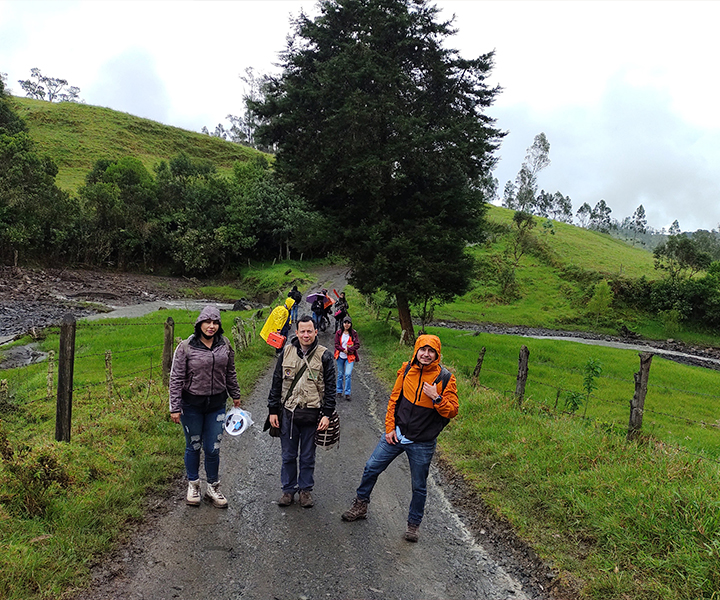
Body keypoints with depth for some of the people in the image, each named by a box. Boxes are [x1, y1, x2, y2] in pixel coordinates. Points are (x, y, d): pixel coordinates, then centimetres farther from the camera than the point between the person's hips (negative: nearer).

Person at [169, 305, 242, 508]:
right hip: (192, 404, -2)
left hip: (217, 404, 2)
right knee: (193, 446, 11)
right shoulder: (186, 347, -10)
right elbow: (176, 379, -8)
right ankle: (193, 485, 31)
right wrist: (175, 408, -10)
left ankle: (213, 488, 24)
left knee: (213, 449, 5)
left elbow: (230, 373, 14)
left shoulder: (224, 345, 1)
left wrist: (235, 395, 21)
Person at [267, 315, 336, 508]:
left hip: (311, 414, -2)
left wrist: (327, 414, -7)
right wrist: (273, 410, 6)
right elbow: (276, 382, 8)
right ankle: (288, 489, 28)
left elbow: (330, 388, -1)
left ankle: (305, 489, 28)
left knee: (308, 456, 11)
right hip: (288, 413, 2)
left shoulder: (324, 356, -3)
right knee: (288, 455, 12)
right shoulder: (287, 352, 3)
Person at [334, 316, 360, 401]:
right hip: (340, 356, 2)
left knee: (348, 374, -12)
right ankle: (339, 391, 24)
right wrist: (343, 350, -17)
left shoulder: (354, 333, 0)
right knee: (340, 374, 10)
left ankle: (347, 393, -4)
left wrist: (349, 350, -15)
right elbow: (336, 344, -1)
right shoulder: (338, 333, 2)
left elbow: (357, 344, -4)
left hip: (350, 357, -1)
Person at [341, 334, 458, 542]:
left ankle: (413, 524, 31)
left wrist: (437, 398, -24)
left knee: (419, 486, 10)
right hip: (396, 434, 3)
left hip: (422, 443, -3)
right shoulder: (406, 370, -1)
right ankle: (361, 505, 32)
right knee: (372, 467, 9)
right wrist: (390, 427, 2)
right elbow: (394, 399, 7)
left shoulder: (445, 378, -10)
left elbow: (452, 411, -8)